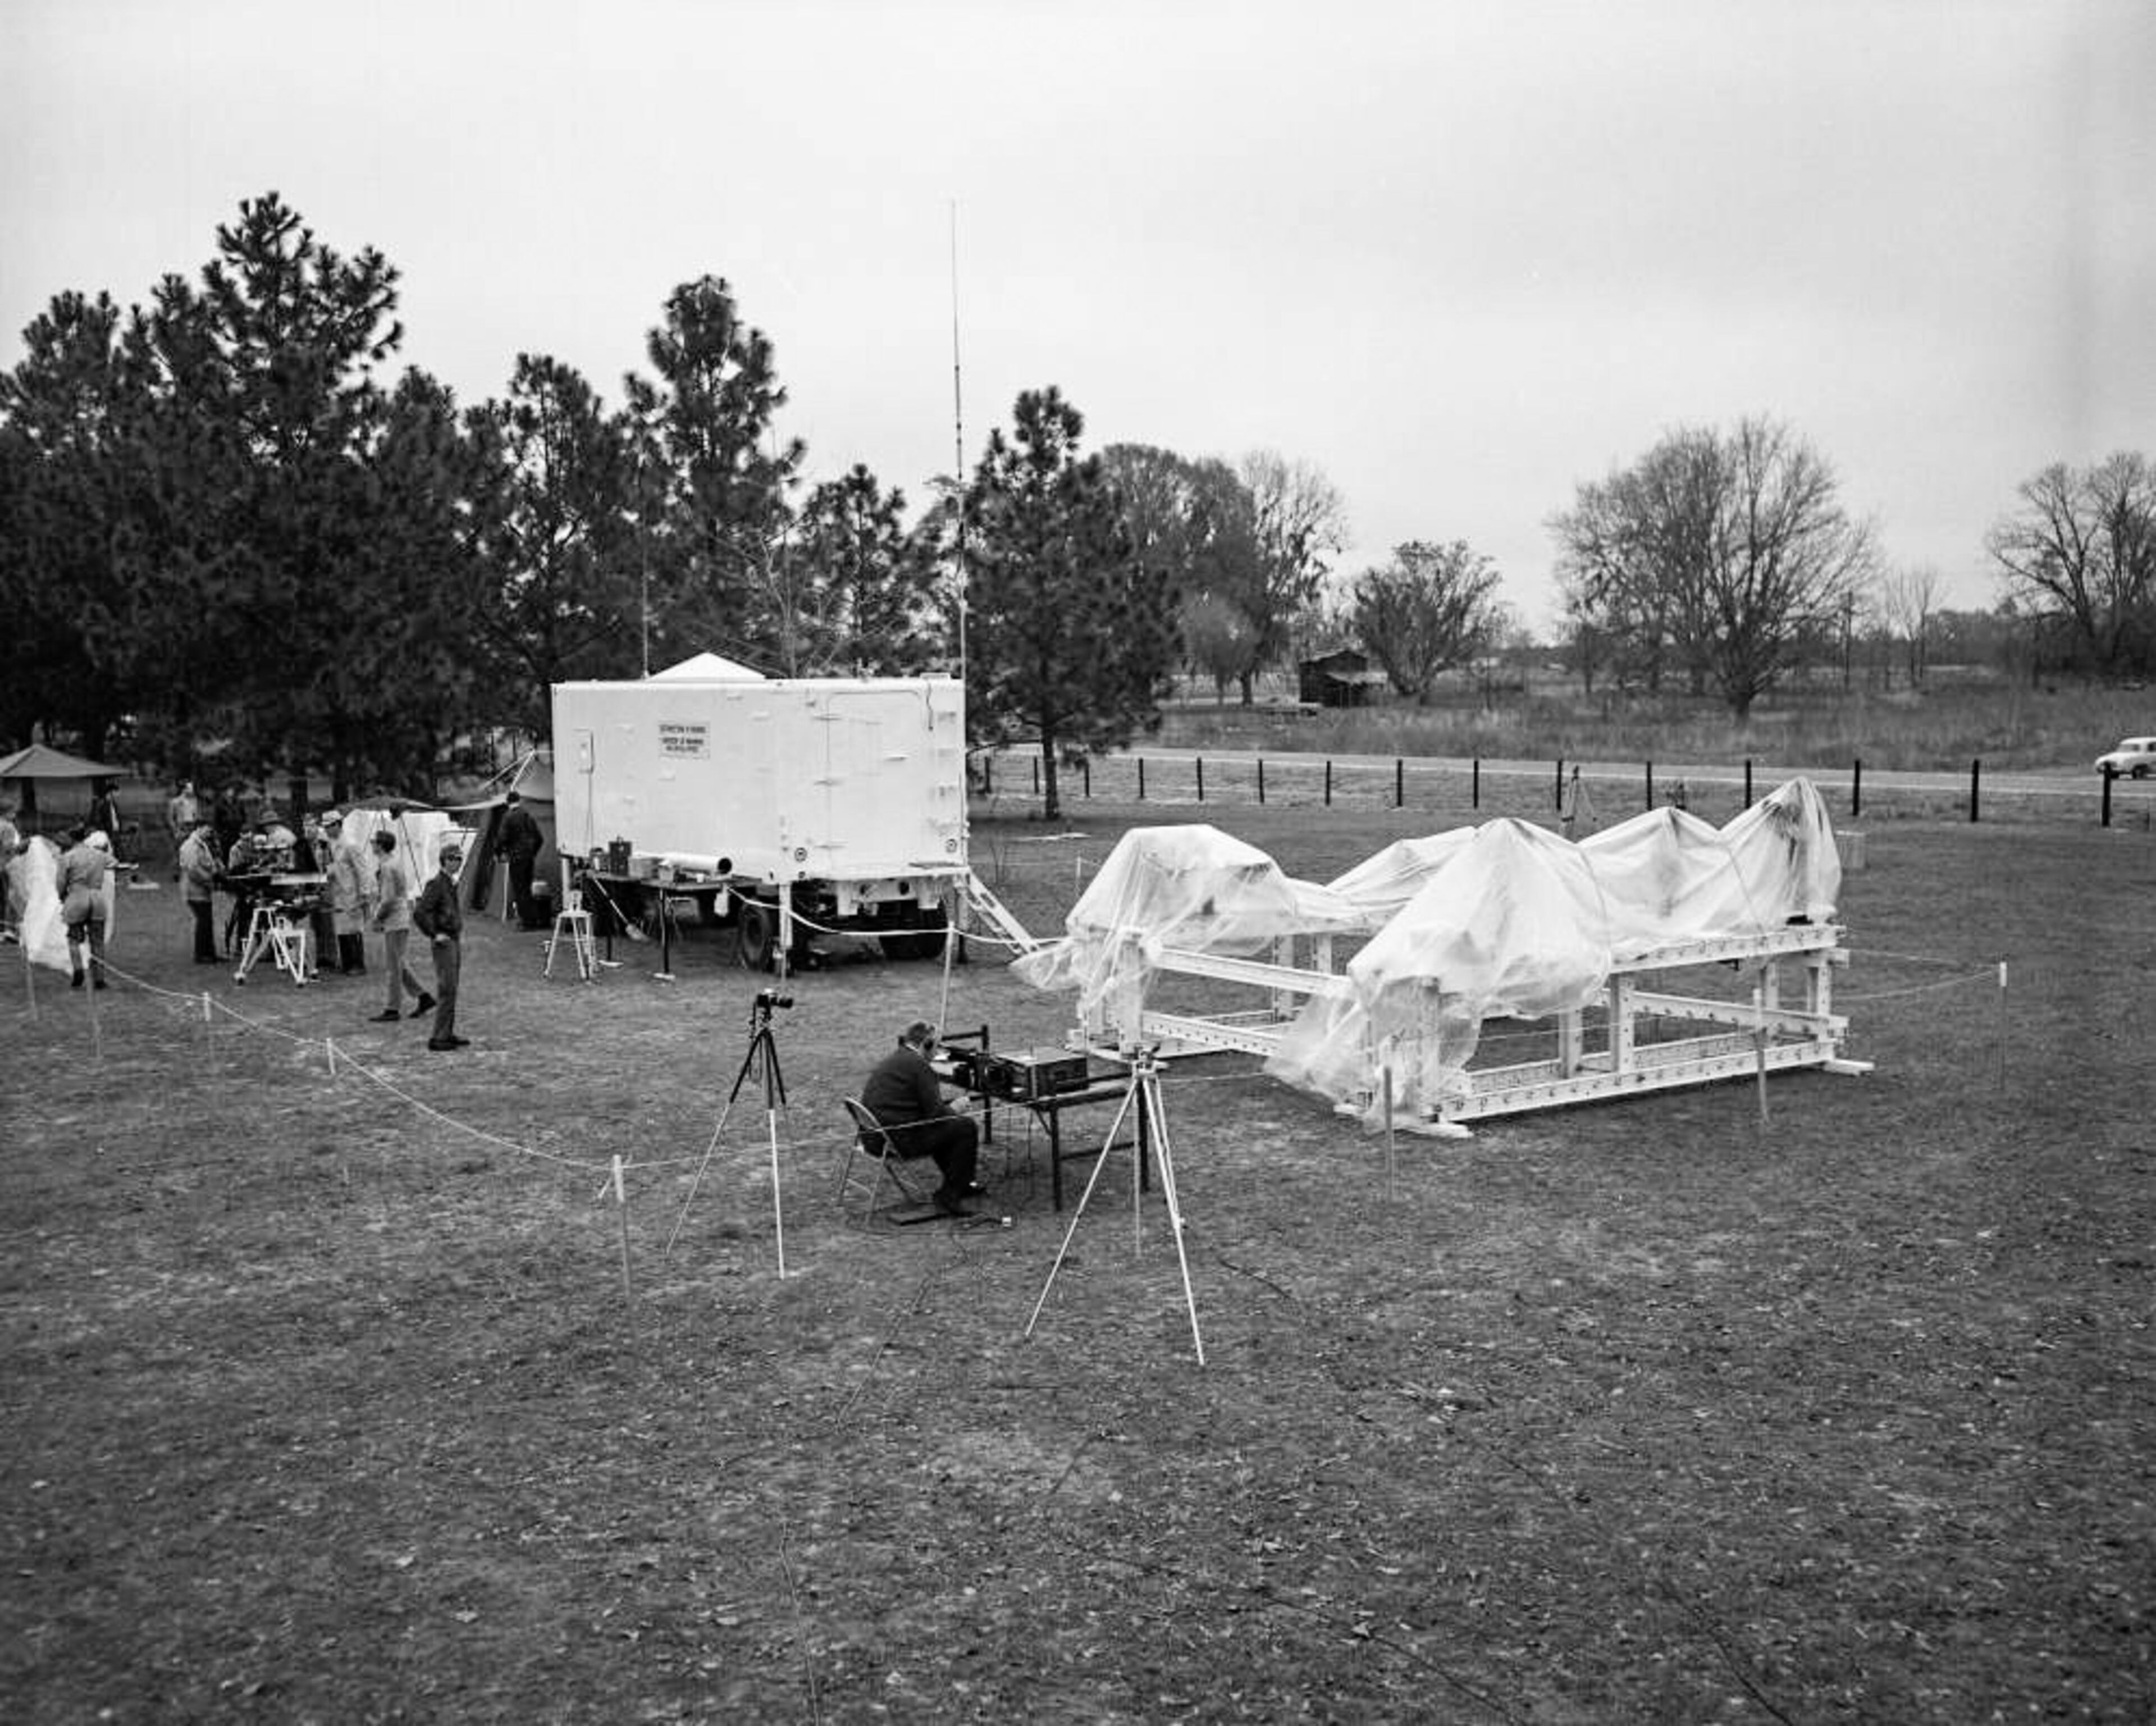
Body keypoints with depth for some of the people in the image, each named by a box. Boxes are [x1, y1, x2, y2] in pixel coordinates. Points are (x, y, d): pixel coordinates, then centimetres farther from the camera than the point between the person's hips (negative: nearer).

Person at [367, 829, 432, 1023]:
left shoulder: (388, 868, -18)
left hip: (395, 922, -10)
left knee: (394, 966, -3)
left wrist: (377, 918, -10)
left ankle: (393, 1010, 2)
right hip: (400, 921, 10)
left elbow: (388, 899, -22)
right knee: (397, 964, 16)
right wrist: (378, 916, 17)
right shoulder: (395, 864, 14)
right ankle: (424, 997, 16)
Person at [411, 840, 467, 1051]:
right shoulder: (436, 884, -14)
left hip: (455, 941, 9)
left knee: (451, 990, 12)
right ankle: (438, 1037, -9)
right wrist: (435, 934, -17)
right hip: (444, 943, -9)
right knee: (446, 990, -10)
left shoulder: (453, 883, 13)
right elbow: (419, 913, -21)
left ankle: (448, 1034, 18)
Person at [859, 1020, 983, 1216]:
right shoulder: (918, 1065, -14)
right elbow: (935, 1111, -15)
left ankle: (959, 1184, 37)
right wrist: (957, 1110, 4)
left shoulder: (889, 1061, 17)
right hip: (901, 1140, -10)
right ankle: (949, 1197, -1)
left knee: (949, 1125, 29)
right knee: (967, 1127, -4)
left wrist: (951, 1108, 19)